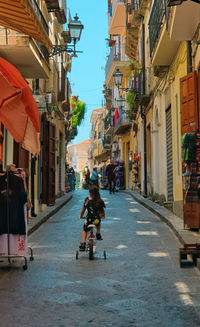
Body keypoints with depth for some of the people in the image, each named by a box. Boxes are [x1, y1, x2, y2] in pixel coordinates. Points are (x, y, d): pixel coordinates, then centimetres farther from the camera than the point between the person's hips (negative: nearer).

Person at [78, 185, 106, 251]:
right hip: (97, 220, 2)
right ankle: (98, 235, 36)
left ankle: (83, 244, 14)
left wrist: (80, 216, 18)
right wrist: (103, 215, 25)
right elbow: (102, 211, 3)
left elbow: (83, 210, -2)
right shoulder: (100, 201, -8)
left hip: (88, 220, -1)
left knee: (84, 230, 25)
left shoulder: (87, 200, -13)